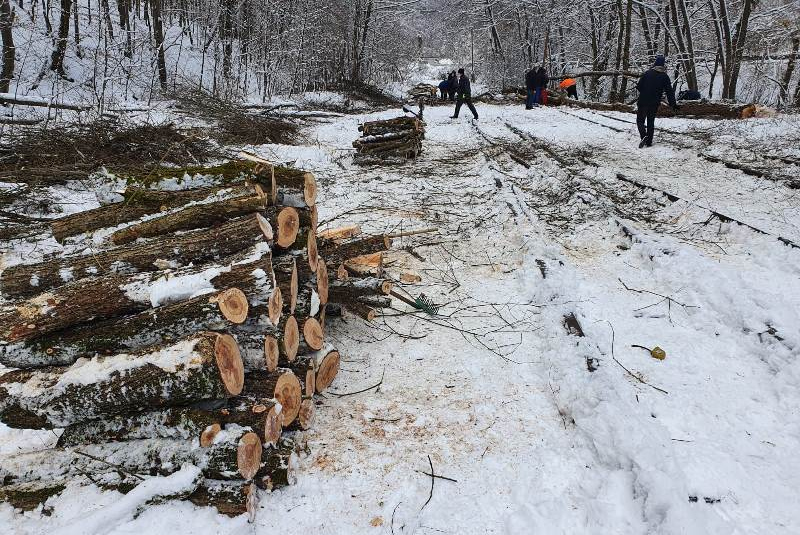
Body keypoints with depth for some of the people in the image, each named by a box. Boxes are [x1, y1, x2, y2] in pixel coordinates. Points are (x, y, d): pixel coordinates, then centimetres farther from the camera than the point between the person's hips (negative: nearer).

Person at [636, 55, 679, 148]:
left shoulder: (648, 73, -4)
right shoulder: (665, 76, 1)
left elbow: (639, 86, -2)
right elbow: (669, 91, 1)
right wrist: (673, 104, 7)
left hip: (643, 102, -2)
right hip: (655, 104, 2)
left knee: (640, 120, 6)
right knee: (651, 122, 14)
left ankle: (644, 136, -20)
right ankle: (649, 142, 12)